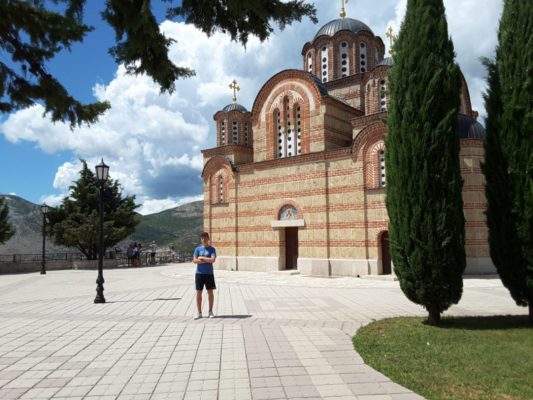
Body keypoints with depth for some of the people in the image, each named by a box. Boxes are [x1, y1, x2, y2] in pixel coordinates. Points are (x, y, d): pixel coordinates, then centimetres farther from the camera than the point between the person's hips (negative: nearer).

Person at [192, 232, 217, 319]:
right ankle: (199, 312, 13)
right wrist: (207, 260, -13)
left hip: (209, 273, -1)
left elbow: (213, 260, -14)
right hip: (199, 273, 1)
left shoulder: (212, 249, 0)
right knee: (198, 292, 4)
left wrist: (202, 258, -11)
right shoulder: (198, 249, 4)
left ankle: (210, 311, 16)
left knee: (210, 292, 4)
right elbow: (194, 260, -7)